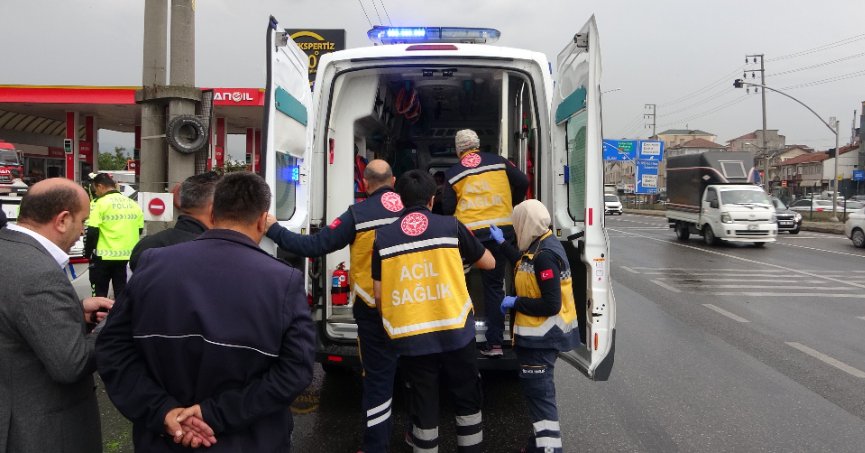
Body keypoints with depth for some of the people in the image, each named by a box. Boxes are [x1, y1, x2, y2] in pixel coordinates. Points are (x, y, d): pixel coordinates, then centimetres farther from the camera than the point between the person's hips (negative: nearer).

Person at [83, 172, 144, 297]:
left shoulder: (99, 203, -11)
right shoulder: (133, 204, 6)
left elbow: (91, 232, -14)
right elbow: (139, 230, 12)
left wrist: (87, 253, -2)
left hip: (103, 256, -5)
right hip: (126, 255, 5)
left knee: (100, 293, 8)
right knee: (121, 291, 14)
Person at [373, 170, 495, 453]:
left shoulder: (383, 237, 0)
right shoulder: (451, 226, -2)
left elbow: (379, 295, 2)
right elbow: (489, 263, 12)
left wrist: (391, 324, 20)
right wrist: (469, 250, 32)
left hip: (411, 338, 1)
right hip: (455, 332, 0)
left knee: (423, 408, 14)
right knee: (467, 400, 19)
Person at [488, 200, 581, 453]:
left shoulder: (545, 256, -26)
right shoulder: (542, 246, 5)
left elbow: (551, 305, -28)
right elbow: (527, 267, 27)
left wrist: (515, 303, -17)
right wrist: (501, 243, 31)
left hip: (541, 337, -11)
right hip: (542, 334, 11)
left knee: (539, 392, -3)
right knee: (539, 389, 22)